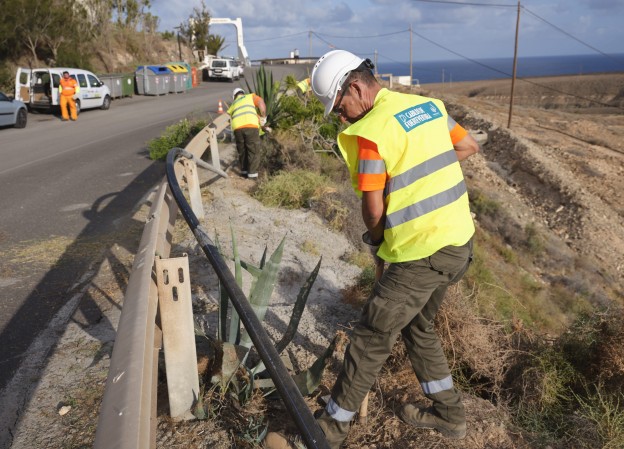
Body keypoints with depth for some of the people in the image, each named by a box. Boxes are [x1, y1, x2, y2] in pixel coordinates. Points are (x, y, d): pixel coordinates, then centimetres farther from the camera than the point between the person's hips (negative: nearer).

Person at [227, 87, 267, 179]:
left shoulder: (232, 105, 34)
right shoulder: (251, 96, 24)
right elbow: (261, 103, 5)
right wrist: (263, 118, 13)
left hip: (237, 128, 3)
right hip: (251, 125, -3)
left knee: (242, 150, 21)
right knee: (253, 151, 8)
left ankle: (244, 171, 29)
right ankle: (252, 174, 9)